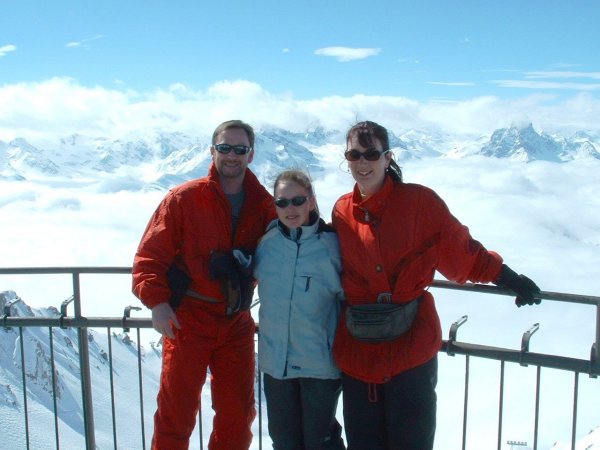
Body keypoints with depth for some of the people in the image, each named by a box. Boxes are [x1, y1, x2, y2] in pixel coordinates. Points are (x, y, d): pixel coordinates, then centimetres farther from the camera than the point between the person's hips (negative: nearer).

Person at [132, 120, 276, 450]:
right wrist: (157, 302, -19)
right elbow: (150, 255, -8)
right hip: (187, 320, -3)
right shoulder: (183, 199, -6)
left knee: (237, 414, 13)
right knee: (176, 413, 5)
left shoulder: (263, 206, 4)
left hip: (236, 322, 3)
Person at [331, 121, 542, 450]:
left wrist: (506, 277, 0)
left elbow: (459, 250, 2)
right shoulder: (342, 212, 4)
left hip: (411, 346, -3)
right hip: (358, 349, 3)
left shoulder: (419, 201, -5)